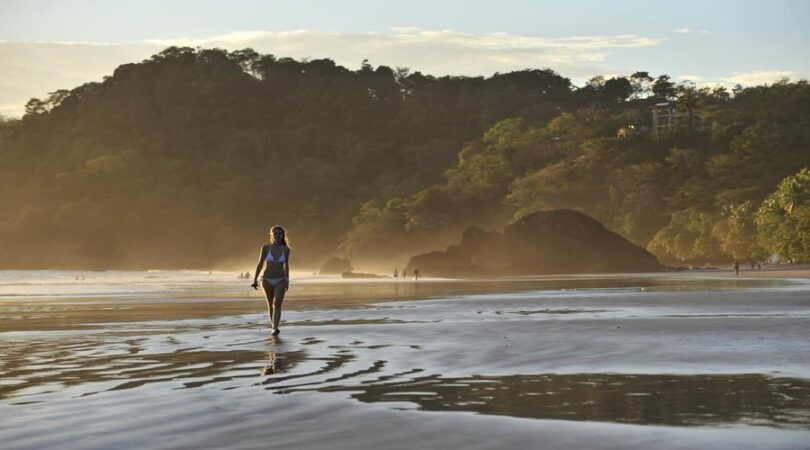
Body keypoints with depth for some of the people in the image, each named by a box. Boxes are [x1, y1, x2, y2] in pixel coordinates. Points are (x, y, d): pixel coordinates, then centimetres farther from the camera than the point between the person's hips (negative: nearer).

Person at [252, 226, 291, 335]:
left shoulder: (286, 249, -4)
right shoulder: (266, 247, -8)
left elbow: (286, 265, 8)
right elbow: (260, 264, -4)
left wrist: (287, 281, 13)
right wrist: (255, 279, -10)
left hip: (280, 281, -1)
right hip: (267, 280, 1)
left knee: (277, 304, -20)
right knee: (270, 305, 15)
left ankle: (275, 328, -29)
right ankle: (273, 324, 38)